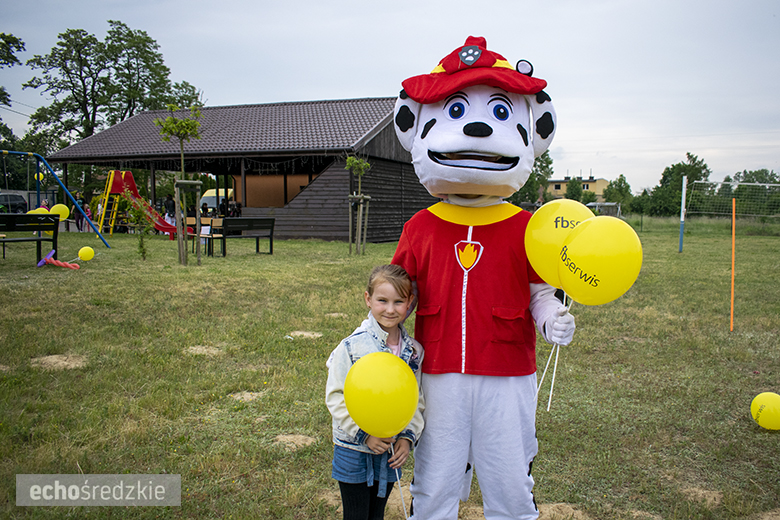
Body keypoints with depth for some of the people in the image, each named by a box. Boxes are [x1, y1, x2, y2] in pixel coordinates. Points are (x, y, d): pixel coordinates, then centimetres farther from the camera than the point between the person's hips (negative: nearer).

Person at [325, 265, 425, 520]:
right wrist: (364, 433, -18)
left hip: (390, 451, 4)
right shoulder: (352, 346, -16)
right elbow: (336, 396, -14)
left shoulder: (413, 350, -2)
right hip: (354, 450, -4)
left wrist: (408, 436, -7)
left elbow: (416, 399, 5)